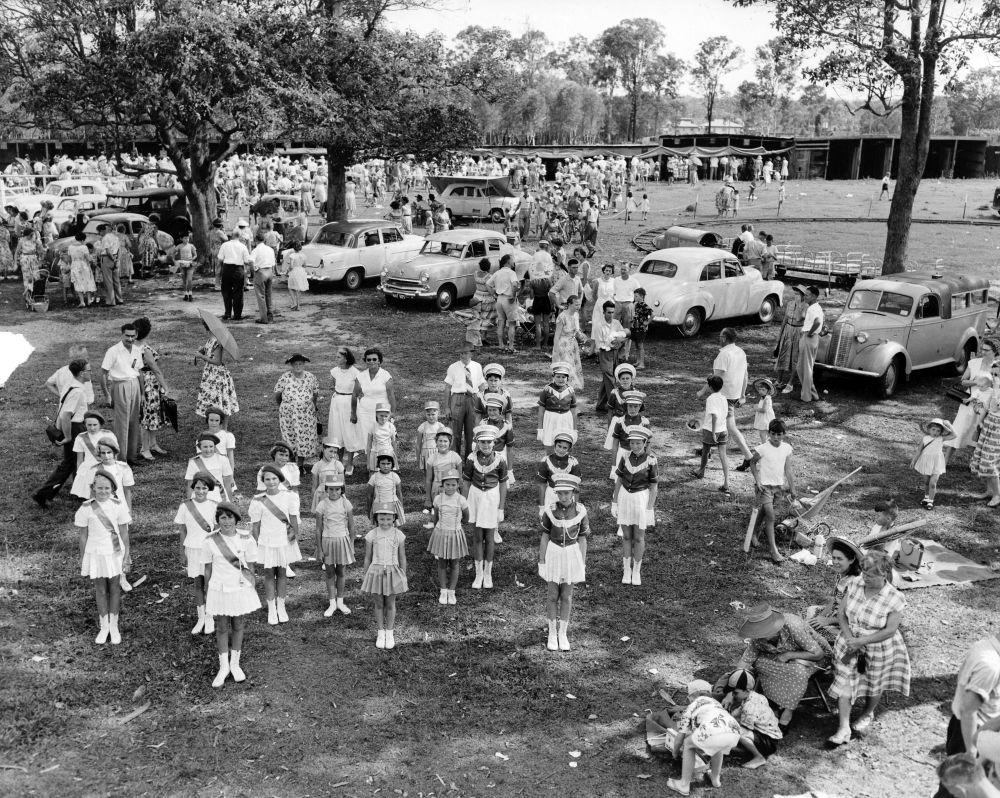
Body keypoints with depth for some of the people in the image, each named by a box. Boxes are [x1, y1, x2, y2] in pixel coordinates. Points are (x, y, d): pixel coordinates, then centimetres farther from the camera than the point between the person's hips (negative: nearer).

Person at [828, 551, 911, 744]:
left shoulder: (894, 599, -25)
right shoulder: (855, 584, -14)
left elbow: (890, 630, -20)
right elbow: (841, 612, -4)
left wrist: (861, 641, -23)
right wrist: (849, 637, -17)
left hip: (878, 649, -3)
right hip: (850, 643, 3)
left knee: (874, 686, 19)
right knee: (844, 683, 2)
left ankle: (867, 715, 48)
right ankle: (844, 728, 11)